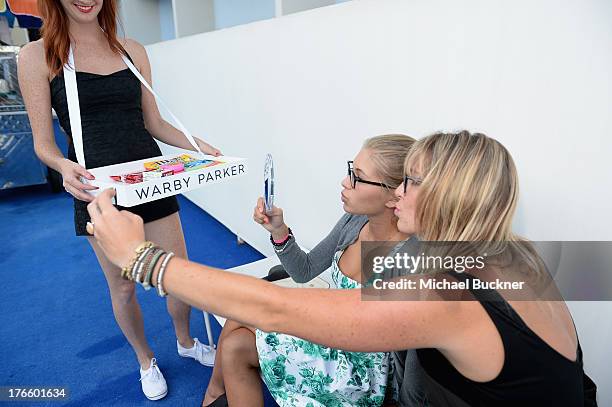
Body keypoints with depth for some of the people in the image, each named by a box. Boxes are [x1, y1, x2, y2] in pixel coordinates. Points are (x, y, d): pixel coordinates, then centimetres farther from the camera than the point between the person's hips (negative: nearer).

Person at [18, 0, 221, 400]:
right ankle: (146, 360, 39)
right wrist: (64, 166, -25)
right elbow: (44, 143, -3)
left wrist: (197, 145, -7)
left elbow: (154, 123, 10)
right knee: (123, 287, 11)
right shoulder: (37, 56, -2)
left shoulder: (133, 50, 7)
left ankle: (186, 342, 40)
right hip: (98, 188, -2)